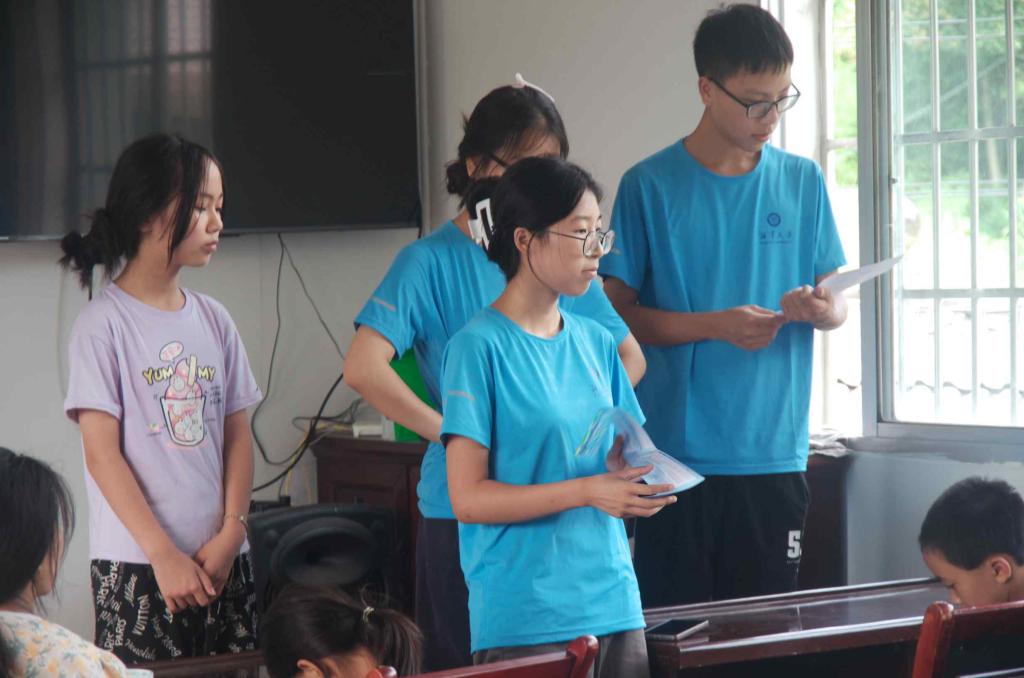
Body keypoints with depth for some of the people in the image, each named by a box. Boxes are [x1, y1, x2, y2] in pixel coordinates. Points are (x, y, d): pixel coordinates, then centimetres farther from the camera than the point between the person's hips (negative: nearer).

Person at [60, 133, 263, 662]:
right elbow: (102, 454, -10)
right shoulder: (103, 325, -6)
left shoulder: (213, 320, 10)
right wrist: (164, 555, -14)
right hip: (137, 567, -5)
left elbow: (237, 435, 9)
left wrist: (230, 534, -4)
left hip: (222, 561, 5)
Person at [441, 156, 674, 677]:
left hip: (614, 603, 6)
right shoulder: (479, 346, -8)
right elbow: (469, 497, -13)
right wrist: (587, 491, -19)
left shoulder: (596, 343, 12)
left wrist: (632, 476, -4)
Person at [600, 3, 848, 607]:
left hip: (775, 452, 3)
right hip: (679, 451, -3)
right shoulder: (650, 187, -2)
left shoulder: (803, 183, 9)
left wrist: (819, 308, -11)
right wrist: (715, 325, -16)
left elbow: (839, 307, 12)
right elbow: (618, 313, -3)